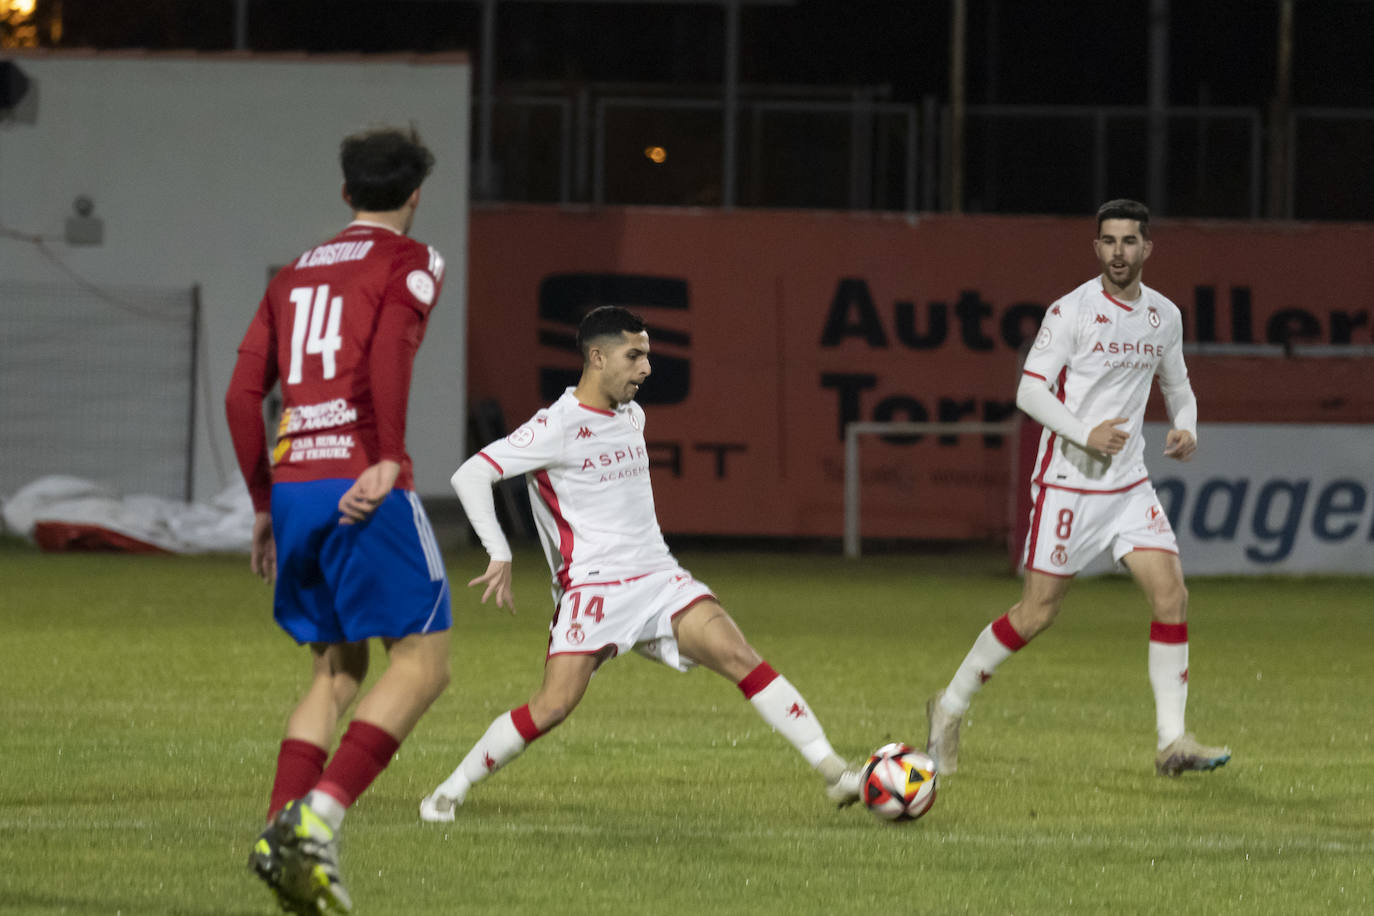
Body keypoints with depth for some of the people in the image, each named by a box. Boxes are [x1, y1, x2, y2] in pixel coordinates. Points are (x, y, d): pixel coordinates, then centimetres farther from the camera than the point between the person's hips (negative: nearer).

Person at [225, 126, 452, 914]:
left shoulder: (297, 274, 21)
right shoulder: (409, 262, 3)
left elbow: (244, 392, 16)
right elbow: (389, 352, -17)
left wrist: (266, 503, 21)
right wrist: (388, 461, -21)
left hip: (293, 485, 7)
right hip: (364, 489, -7)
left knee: (337, 668, 16)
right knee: (423, 662, -2)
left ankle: (282, 833, -1)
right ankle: (319, 816, -19)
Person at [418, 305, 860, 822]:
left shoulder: (632, 416, 14)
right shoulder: (557, 426, -9)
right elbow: (470, 475, -13)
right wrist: (500, 556, -19)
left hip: (658, 579, 6)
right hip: (590, 586, -6)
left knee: (739, 656, -14)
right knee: (554, 705, -17)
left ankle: (831, 770, -16)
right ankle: (449, 792, 2)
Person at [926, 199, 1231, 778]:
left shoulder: (1164, 316, 7)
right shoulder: (1072, 311, -11)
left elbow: (1177, 384, 23)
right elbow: (1029, 390, -13)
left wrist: (1185, 428, 2)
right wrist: (1087, 435, -25)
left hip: (1129, 484, 5)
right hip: (1067, 483, -5)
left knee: (1171, 594, -10)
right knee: (1036, 613, -2)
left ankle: (1172, 741, -7)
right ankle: (950, 708, 17)